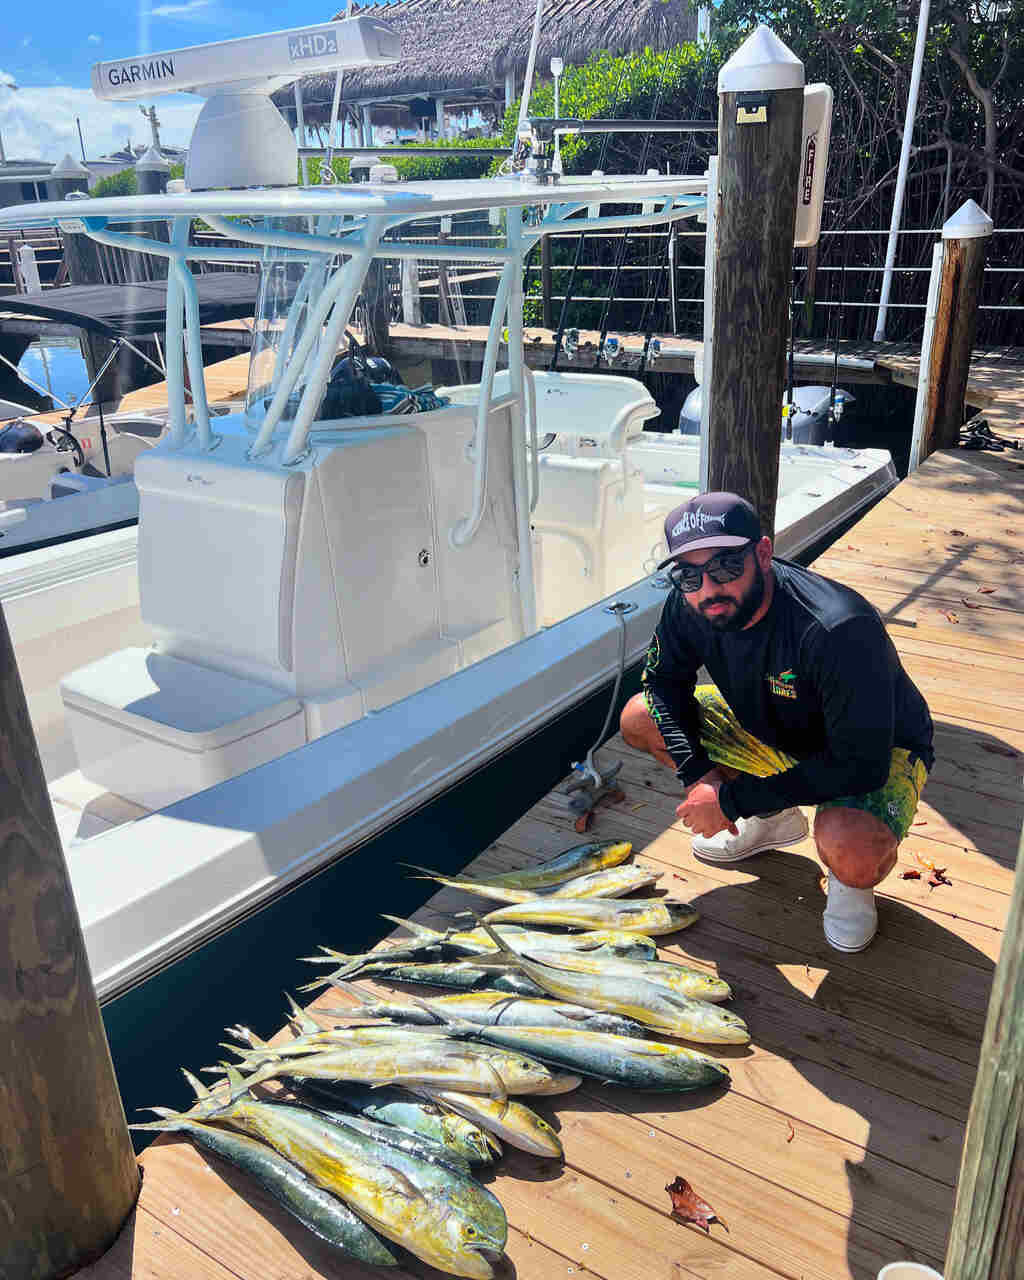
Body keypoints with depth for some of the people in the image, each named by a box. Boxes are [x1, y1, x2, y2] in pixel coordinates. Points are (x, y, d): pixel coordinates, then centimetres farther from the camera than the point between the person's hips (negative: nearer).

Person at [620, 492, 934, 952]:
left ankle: (853, 882, 4)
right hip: (771, 731, 7)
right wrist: (698, 773, -16)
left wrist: (732, 801, -31)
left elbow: (861, 765, -35)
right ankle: (773, 819, 13)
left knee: (850, 853, -39)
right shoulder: (688, 605, -19)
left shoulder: (839, 631, -39)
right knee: (639, 718, -5)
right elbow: (664, 677, -1)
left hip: (879, 751, -6)